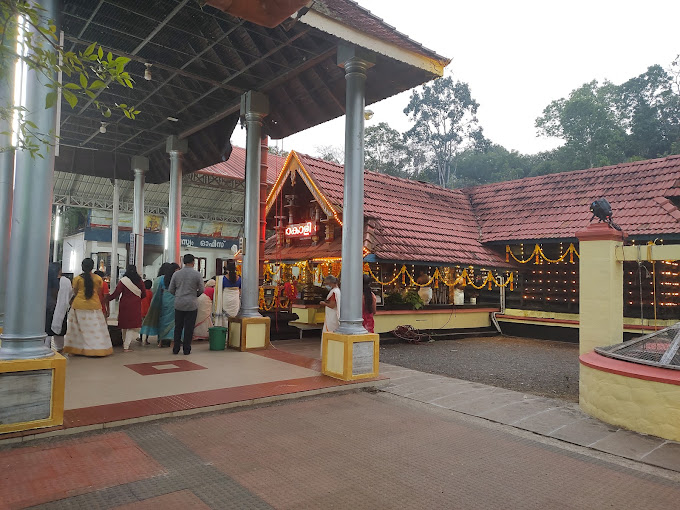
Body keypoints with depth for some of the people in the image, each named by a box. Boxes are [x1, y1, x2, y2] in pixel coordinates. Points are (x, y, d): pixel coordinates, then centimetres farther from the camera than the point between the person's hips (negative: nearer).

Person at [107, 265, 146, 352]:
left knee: (125, 325, 14)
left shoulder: (123, 281, -5)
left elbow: (116, 294, -8)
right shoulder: (139, 281, 0)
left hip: (125, 305, 0)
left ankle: (125, 344, 22)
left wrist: (107, 299, 5)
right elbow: (144, 294, 5)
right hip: (136, 306, 0)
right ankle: (126, 346, -5)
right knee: (133, 326, 3)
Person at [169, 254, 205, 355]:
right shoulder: (197, 274, -7)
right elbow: (202, 290, -1)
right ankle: (186, 349, 10)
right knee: (189, 328, 5)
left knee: (178, 327, 12)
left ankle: (176, 349, 16)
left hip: (179, 304, 3)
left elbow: (170, 290, 4)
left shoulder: (176, 274, 0)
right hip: (192, 305, -3)